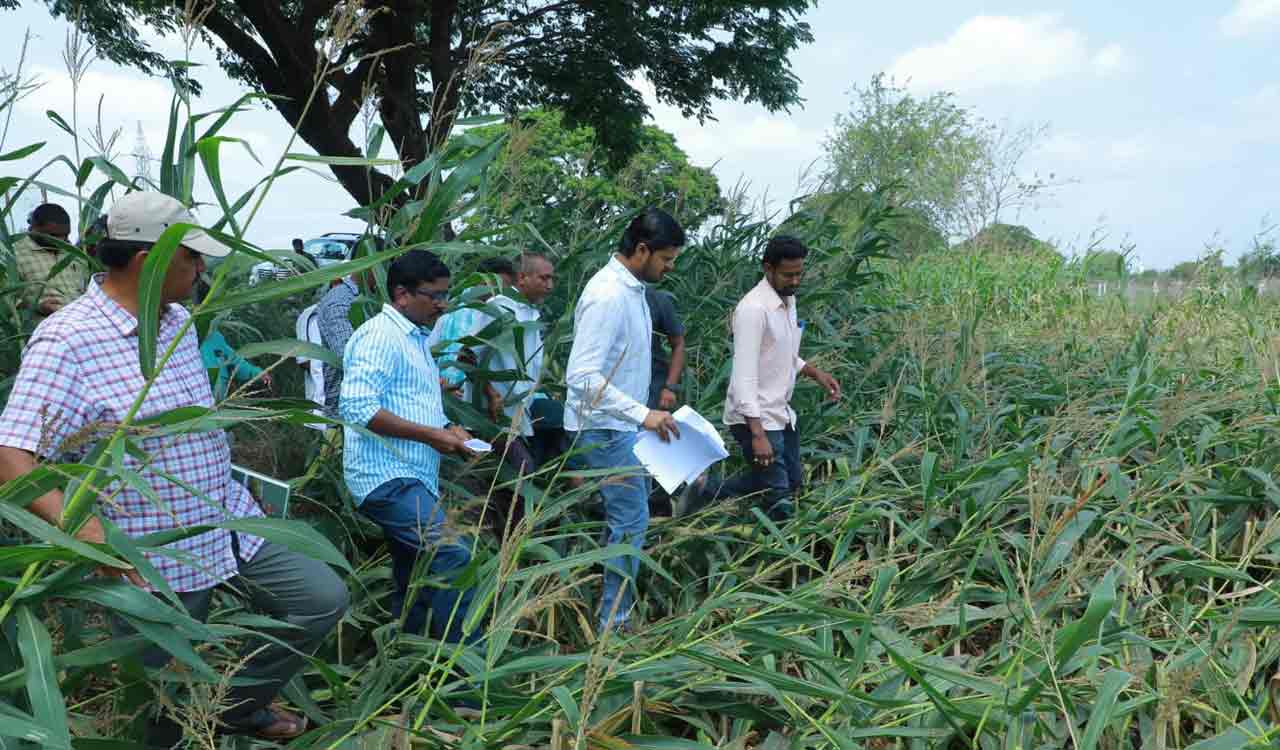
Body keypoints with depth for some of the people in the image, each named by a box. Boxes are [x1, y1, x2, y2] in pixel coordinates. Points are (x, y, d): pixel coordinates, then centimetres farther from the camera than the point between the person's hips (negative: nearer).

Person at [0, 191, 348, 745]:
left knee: (323, 599, 10)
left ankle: (238, 704, 28)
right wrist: (83, 527, -43)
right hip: (154, 562, -7)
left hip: (233, 524, 7)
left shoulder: (179, 320, 5)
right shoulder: (66, 342, -20)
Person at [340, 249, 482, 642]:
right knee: (453, 558, -19)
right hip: (389, 477, -10)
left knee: (413, 581, 11)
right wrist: (432, 435, -19)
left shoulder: (415, 338, 21)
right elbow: (358, 406, -22)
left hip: (414, 479, 10)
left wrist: (448, 430, 10)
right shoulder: (380, 335, -11)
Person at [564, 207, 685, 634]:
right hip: (605, 428, -10)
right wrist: (642, 414, -31)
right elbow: (582, 376, -29)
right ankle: (614, 623, 7)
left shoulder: (630, 287, 7)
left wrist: (641, 414, 20)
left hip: (622, 424, 10)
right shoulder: (608, 296, -23)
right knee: (631, 521, -4)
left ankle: (616, 610, 29)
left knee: (630, 514, 17)